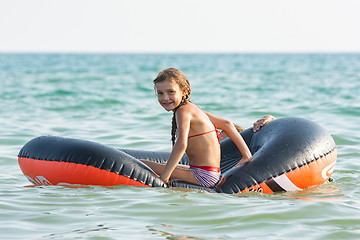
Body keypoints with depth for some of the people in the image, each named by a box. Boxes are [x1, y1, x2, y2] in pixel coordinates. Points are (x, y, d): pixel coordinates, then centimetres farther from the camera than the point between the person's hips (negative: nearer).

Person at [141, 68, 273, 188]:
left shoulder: (183, 111, -11)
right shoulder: (191, 108, 15)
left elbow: (181, 144, -27)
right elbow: (226, 124, 20)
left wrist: (164, 176, -25)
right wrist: (247, 156, 20)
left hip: (203, 176, -9)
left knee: (141, 164, -10)